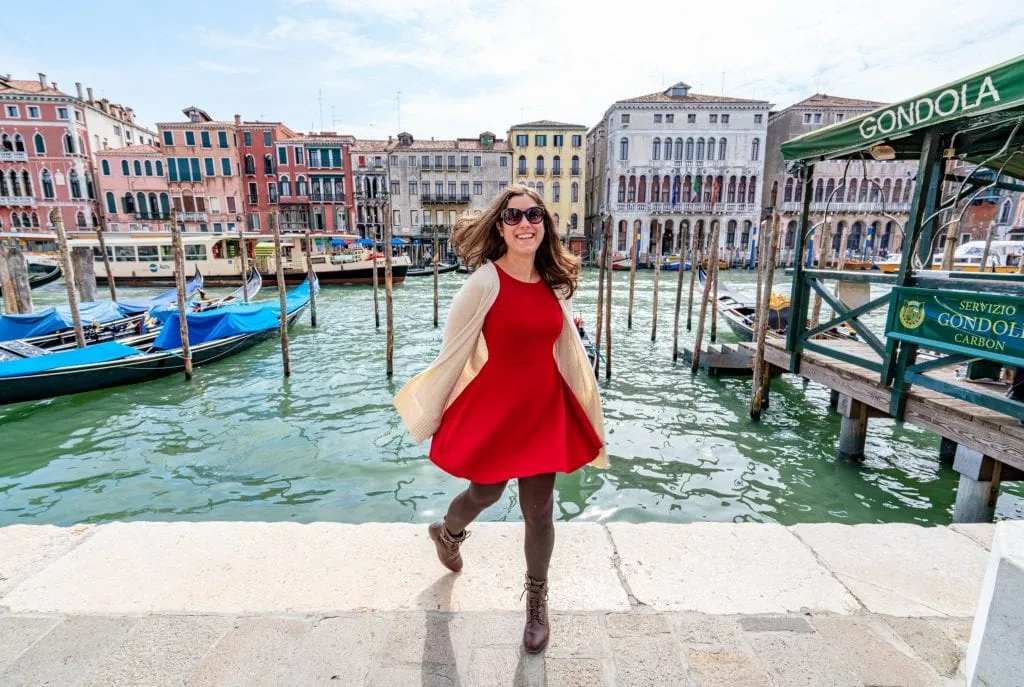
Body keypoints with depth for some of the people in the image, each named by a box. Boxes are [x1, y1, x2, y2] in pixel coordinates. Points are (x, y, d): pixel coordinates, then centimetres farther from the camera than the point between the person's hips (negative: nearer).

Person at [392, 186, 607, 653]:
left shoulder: (554, 281, 1)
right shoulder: (485, 282, -16)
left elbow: (567, 348, 10)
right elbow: (454, 351, -9)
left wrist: (584, 409, 14)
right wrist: (432, 411, -2)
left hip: (545, 406, 4)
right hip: (495, 403, -4)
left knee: (538, 510, 12)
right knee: (485, 492, 18)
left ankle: (537, 600, 38)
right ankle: (447, 533, 56)